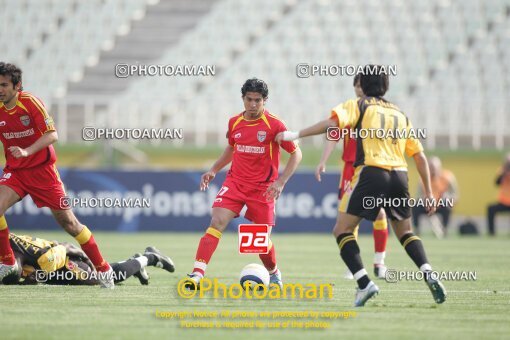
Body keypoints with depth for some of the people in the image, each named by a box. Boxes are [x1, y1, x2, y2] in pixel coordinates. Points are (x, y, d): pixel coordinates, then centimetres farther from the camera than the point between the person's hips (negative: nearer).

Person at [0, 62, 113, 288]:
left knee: (67, 221, 1)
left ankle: (103, 269, 15)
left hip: (42, 169, -3)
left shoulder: (30, 102, -16)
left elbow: (52, 135, -21)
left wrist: (26, 151, -34)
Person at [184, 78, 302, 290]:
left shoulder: (274, 125, -10)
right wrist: (213, 171, 12)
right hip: (235, 182, 3)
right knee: (217, 222, -18)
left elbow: (296, 154, -6)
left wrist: (281, 181, -16)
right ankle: (197, 274, -24)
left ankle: (274, 274, 33)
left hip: (263, 188, -3)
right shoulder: (234, 123, 4)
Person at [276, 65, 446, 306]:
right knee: (405, 232, 24)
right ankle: (428, 274, 0)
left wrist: (296, 135, -8)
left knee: (342, 230, 4)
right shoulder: (400, 115, 23)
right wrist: (428, 193, 26)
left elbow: (333, 122, -9)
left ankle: (364, 284, -13)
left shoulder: (359, 105, 10)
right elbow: (420, 156, 21)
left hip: (371, 172, -5)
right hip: (399, 176, 5)